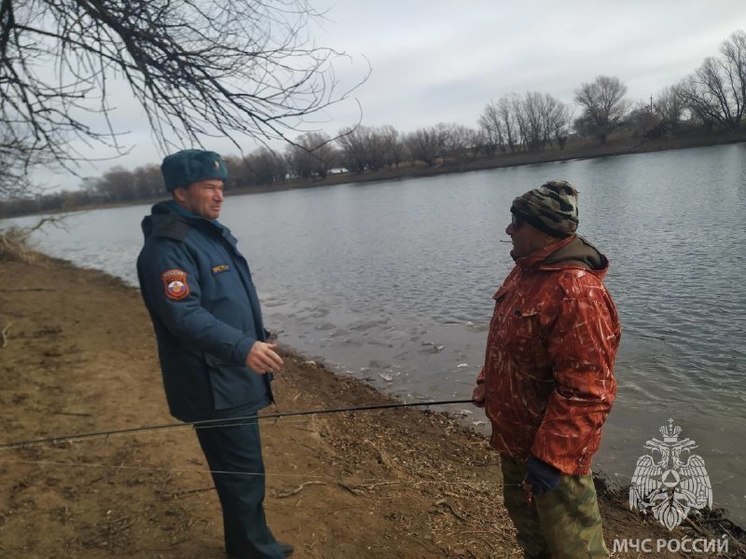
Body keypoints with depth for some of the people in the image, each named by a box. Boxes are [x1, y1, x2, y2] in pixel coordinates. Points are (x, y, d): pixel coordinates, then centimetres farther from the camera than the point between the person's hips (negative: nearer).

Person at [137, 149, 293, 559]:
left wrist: (255, 346, 24)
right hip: (214, 387, -10)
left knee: (242, 469, 21)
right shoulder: (168, 246, -19)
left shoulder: (209, 231, 13)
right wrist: (242, 348, -36)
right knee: (243, 473, 1)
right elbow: (185, 316, -28)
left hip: (233, 378, 10)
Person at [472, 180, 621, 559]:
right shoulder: (526, 271, 1)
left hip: (551, 447, -9)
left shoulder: (578, 293, -29)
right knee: (523, 511, 28)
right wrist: (487, 387, 18)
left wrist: (551, 458, -27)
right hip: (515, 433, 9)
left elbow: (585, 393, -30)